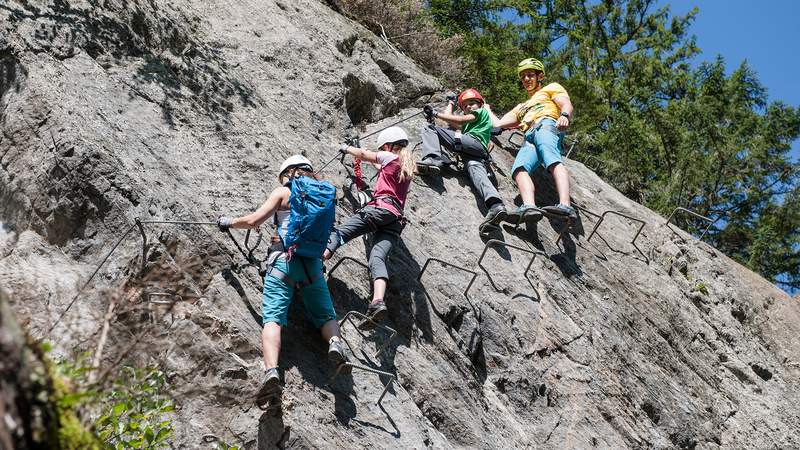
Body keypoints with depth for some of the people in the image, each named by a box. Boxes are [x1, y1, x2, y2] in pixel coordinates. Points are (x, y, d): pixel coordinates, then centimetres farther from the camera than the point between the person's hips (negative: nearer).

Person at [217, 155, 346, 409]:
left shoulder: (283, 192, 7)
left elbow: (254, 221, 1)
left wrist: (229, 222, 18)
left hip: (283, 261, -3)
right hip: (313, 264, 3)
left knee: (272, 319, -12)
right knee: (326, 315, 13)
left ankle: (271, 371, -35)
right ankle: (335, 343, -22)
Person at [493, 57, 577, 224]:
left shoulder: (551, 88, 28)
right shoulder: (521, 107, 45)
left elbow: (567, 105, 8)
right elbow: (498, 124, 39)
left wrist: (564, 116, -15)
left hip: (546, 125, -5)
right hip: (529, 139, 5)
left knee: (552, 161, -37)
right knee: (519, 168, -29)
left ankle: (565, 206, -61)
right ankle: (529, 207, -55)